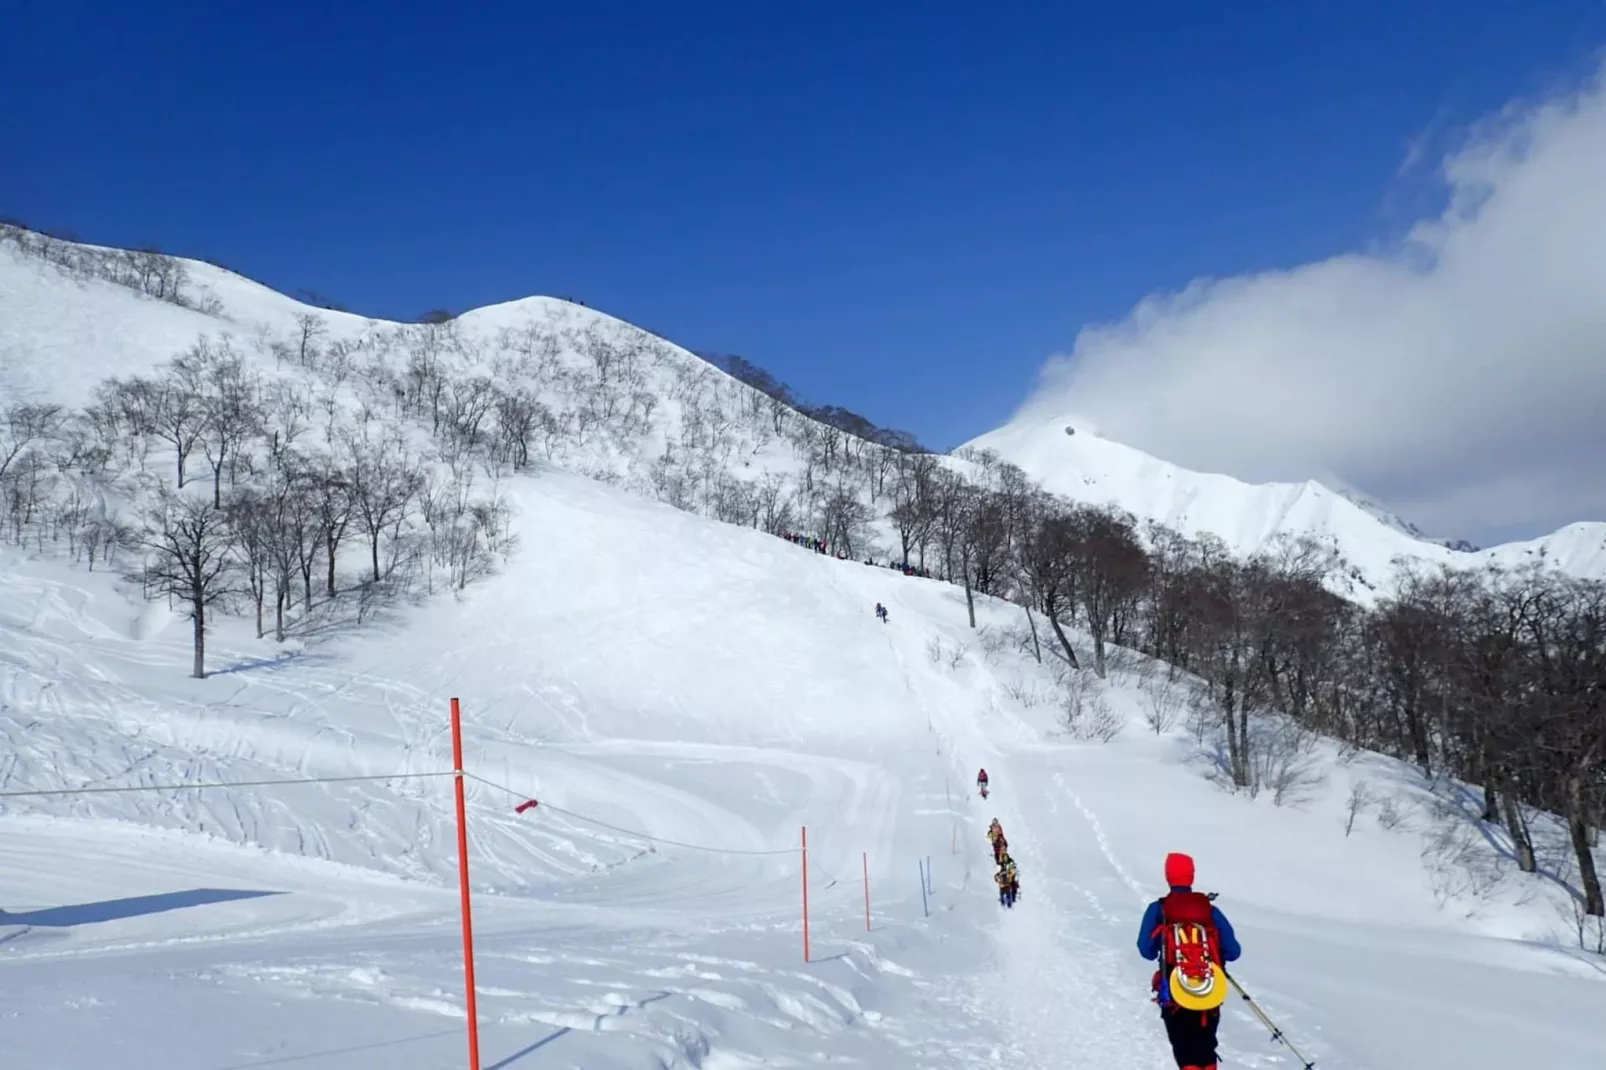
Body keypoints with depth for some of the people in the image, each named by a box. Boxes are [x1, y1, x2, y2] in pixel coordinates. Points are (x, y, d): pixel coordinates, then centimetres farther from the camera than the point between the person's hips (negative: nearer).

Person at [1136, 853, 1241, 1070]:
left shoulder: (1157, 910, -3)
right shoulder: (1211, 910, 1)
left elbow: (1146, 951, -6)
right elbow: (1233, 952, -1)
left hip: (1175, 994, -2)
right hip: (1210, 995, 2)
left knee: (1185, 1052, 3)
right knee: (1206, 1049, 19)